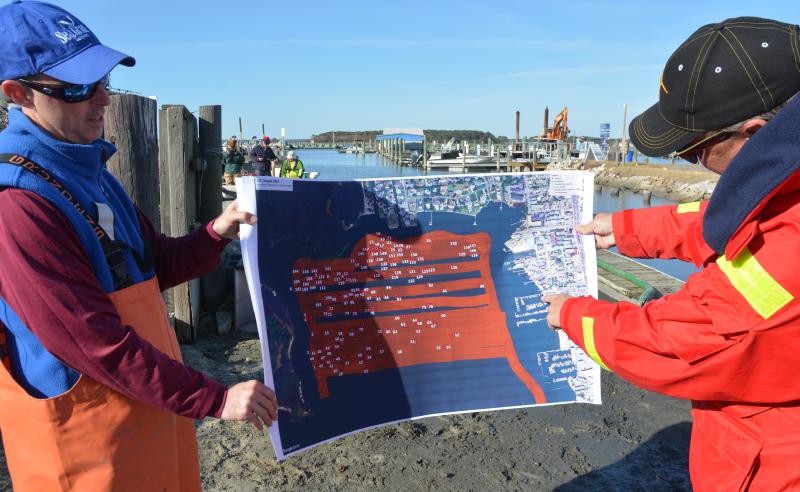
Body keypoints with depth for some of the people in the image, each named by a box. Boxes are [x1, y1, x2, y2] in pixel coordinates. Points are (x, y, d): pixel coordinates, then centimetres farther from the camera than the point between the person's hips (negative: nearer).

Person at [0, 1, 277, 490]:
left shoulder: (87, 169, 7)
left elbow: (154, 265, 12)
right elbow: (95, 343, -25)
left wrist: (217, 234, -6)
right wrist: (213, 398, -23)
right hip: (89, 437, -8)